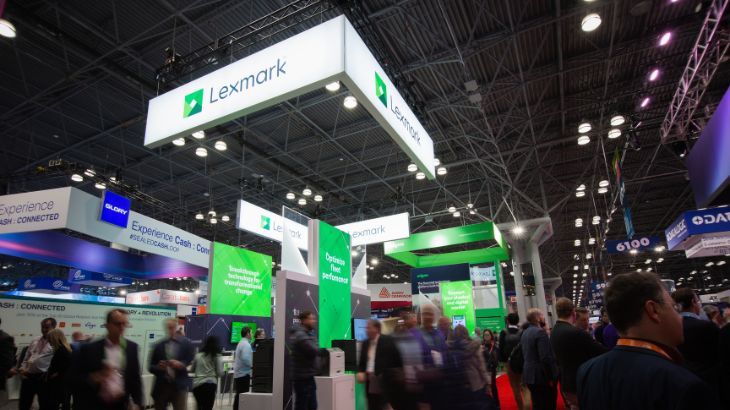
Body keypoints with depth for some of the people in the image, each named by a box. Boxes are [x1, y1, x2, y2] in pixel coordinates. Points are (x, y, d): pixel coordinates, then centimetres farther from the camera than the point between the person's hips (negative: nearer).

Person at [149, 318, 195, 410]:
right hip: (161, 387, 2)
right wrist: (158, 367, -14)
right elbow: (151, 367, 8)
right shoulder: (158, 345, 7)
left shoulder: (186, 344, 3)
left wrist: (181, 365, -18)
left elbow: (192, 363, 1)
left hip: (179, 387, -2)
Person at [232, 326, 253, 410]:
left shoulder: (240, 343, 16)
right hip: (244, 374, -10)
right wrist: (252, 364, -12)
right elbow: (245, 359, -27)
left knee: (238, 395, 14)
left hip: (238, 373, 10)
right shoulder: (246, 344, -17)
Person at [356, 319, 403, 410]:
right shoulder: (365, 343, 11)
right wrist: (360, 372, -3)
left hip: (385, 382, -6)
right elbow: (362, 362, 14)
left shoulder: (388, 341, -7)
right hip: (370, 383, 6)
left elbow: (397, 359, -7)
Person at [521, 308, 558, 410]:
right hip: (542, 376, -8)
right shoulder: (540, 332, -16)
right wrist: (551, 377, -14)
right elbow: (546, 358, -22)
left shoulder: (524, 333, 10)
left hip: (529, 375, 8)